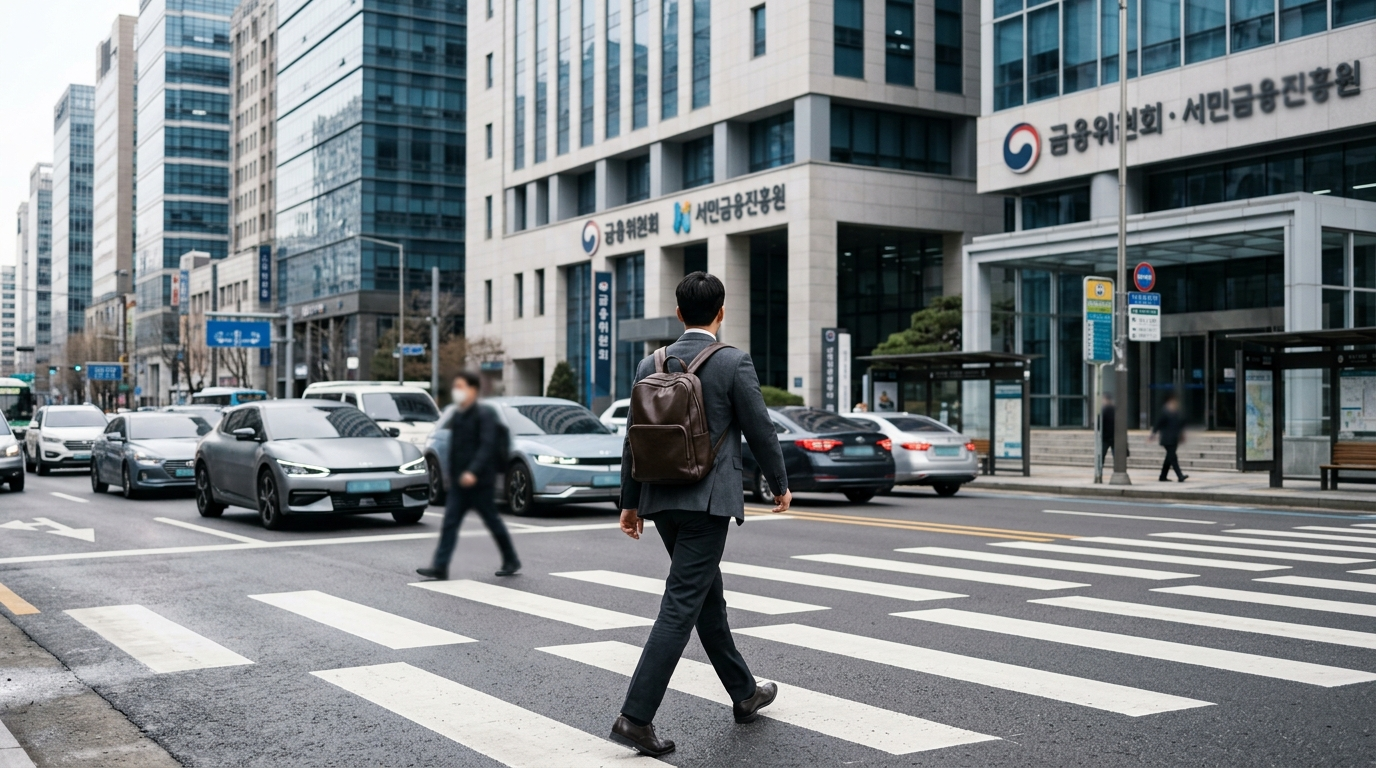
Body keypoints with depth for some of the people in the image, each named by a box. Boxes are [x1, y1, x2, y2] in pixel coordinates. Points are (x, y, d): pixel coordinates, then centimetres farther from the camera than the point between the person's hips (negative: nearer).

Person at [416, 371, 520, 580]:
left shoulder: (484, 414, -11)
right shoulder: (456, 417, 13)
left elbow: (487, 446, -21)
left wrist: (473, 471, -31)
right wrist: (453, 474, 18)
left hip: (481, 481, -7)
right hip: (459, 482, 7)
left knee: (492, 521, 4)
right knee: (450, 522, -1)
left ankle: (511, 561, 19)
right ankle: (440, 567, -3)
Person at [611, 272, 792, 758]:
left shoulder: (650, 365, 5)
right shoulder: (734, 362, -10)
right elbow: (760, 431, -6)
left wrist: (630, 502, 16)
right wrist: (780, 485, 10)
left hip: (662, 500, 6)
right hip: (708, 500, -6)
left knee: (707, 596, 19)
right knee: (682, 606, -7)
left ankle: (744, 694, 33)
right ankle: (636, 716, -11)